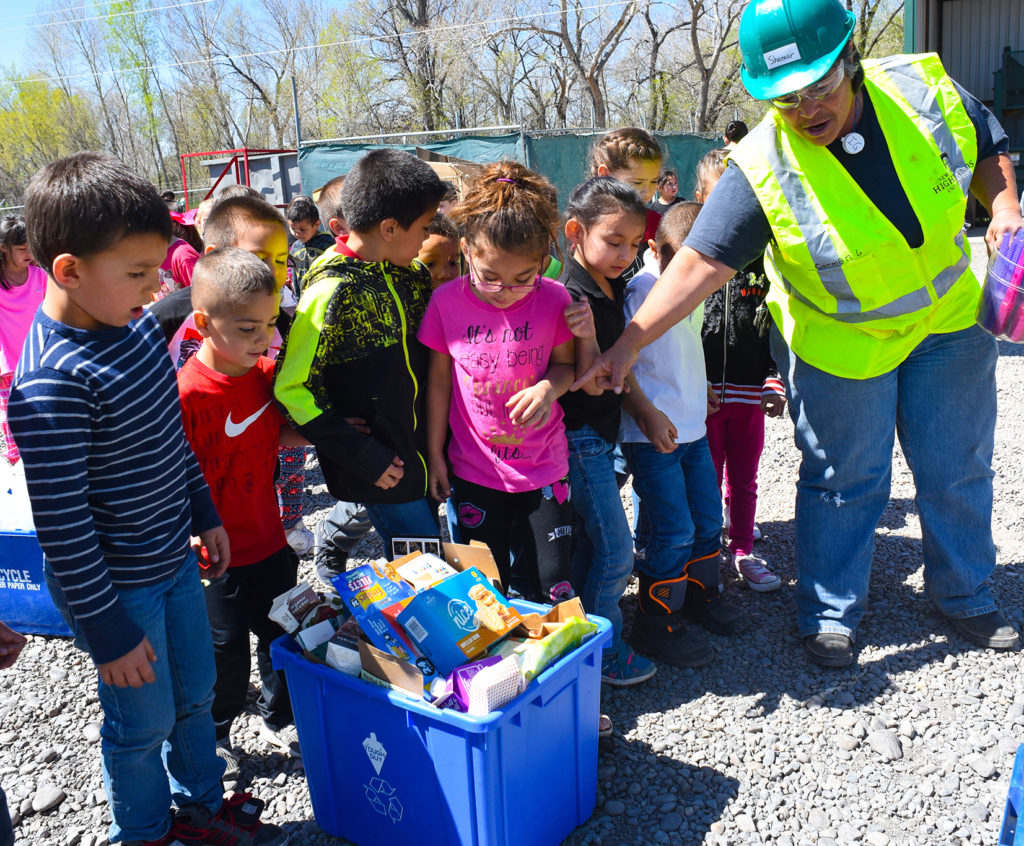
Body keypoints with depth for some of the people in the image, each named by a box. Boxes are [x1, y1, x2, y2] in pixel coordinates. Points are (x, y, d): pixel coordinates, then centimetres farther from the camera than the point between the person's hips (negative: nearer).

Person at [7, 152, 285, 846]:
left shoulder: (136, 324, -4)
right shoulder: (51, 384, -29)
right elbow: (62, 522, -24)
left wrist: (204, 512, 16)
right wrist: (108, 631, -17)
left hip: (174, 556, 8)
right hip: (116, 585, -7)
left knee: (197, 690, 24)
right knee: (144, 721, 15)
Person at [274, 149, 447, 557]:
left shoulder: (409, 272, 2)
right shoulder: (330, 292, -20)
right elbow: (290, 388, -18)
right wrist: (363, 456, -17)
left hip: (421, 451, 7)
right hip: (380, 469, -7)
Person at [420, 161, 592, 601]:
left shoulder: (554, 299, -12)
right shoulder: (446, 301, -10)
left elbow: (566, 365, 1)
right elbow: (439, 380, 1)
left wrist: (549, 386, -23)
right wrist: (434, 453, 5)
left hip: (543, 468, 0)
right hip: (473, 470, 1)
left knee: (550, 587, 4)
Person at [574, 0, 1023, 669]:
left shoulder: (923, 88, -13)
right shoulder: (762, 167, -25)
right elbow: (700, 263, -28)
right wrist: (627, 345, -35)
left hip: (949, 318, 4)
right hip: (840, 342, -4)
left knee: (958, 470, 16)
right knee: (844, 480, 8)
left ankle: (966, 596, 41)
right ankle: (830, 614, 30)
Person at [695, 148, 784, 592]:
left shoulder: (764, 255, 5)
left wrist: (775, 380, -1)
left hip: (750, 390, 3)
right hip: (704, 391, -3)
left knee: (743, 479, 15)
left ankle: (742, 550, 31)